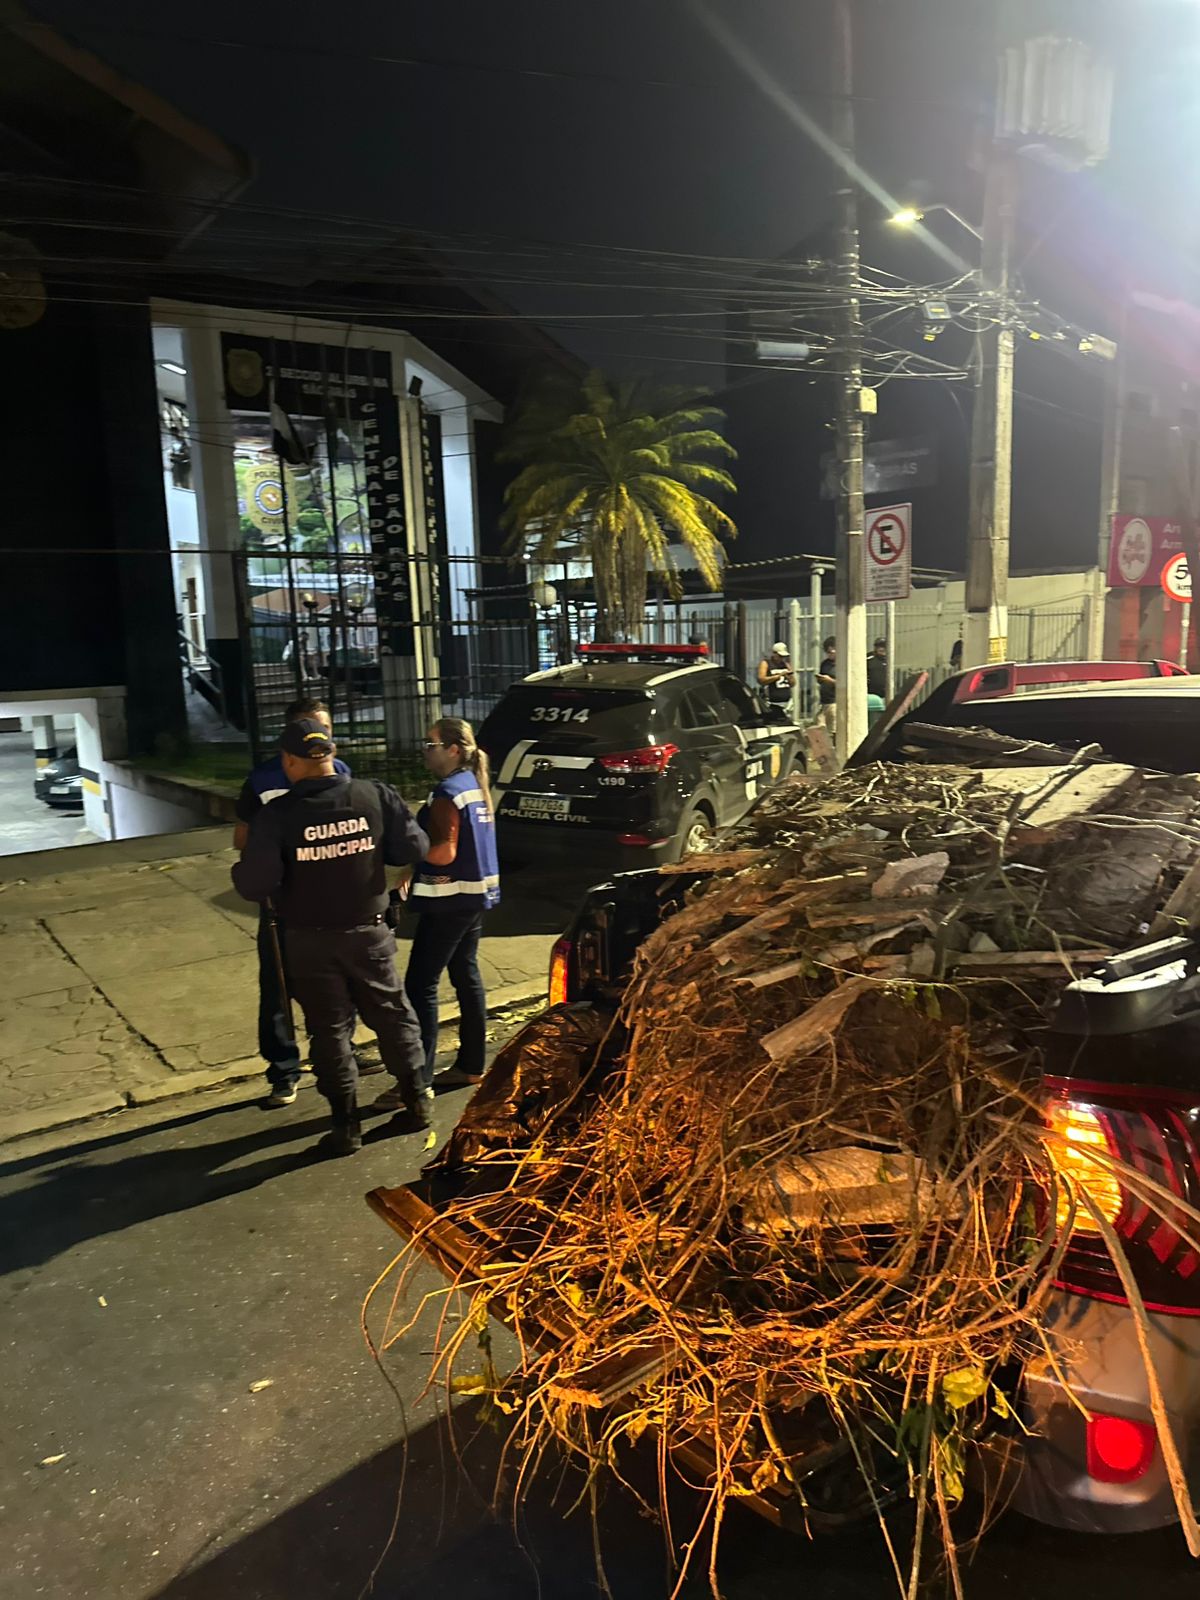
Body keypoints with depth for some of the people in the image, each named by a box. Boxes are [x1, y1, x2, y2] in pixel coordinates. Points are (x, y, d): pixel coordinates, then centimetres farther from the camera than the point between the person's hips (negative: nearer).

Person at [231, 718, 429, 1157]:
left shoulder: (277, 814, -17)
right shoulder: (376, 796, -10)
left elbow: (254, 884, -20)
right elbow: (414, 847, -5)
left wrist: (242, 873, 3)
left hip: (311, 941, -2)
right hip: (369, 931, 2)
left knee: (329, 1028, 11)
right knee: (392, 1014, 19)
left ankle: (346, 1124, 17)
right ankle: (415, 1101, 31)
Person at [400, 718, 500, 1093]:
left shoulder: (448, 792, -17)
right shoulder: (476, 785, 11)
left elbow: (443, 853, -23)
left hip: (450, 898, -10)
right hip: (476, 893, 10)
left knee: (420, 986, -6)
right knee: (466, 976, 15)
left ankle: (419, 1080, -6)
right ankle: (471, 1065, 22)